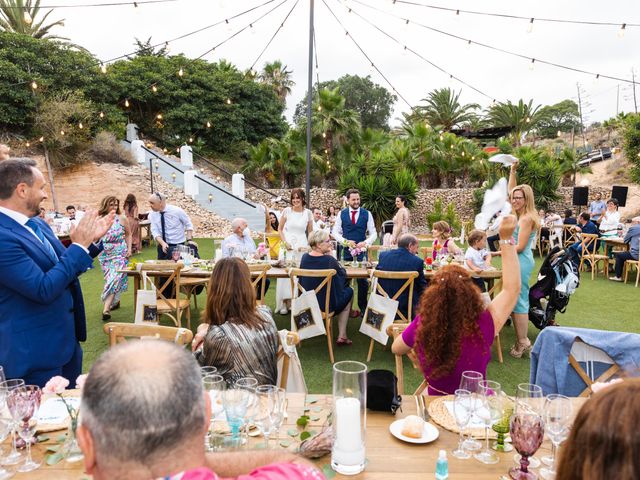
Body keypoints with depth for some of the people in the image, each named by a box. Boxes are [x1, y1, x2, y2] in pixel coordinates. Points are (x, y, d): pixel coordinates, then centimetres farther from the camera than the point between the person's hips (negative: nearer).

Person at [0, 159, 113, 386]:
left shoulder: (38, 224, 6)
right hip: (34, 351, -9)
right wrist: (79, 245, -21)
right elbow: (43, 289, -27)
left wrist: (90, 241, 3)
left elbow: (65, 268, 16)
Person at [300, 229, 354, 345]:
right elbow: (343, 274, -6)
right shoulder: (329, 260, -23)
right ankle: (342, 336, 22)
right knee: (349, 291, 22)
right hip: (327, 305, -6)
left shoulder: (304, 258, -7)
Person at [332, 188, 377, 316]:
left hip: (362, 251, -1)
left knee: (363, 280, 2)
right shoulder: (342, 214, 2)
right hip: (346, 251, 1)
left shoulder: (367, 214, 1)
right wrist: (345, 241, -13)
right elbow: (335, 232, 3)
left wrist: (366, 243, -16)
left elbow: (373, 233, 2)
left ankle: (363, 307, 14)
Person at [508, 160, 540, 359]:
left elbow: (520, 246, -18)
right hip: (518, 261, 10)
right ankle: (523, 341, 18)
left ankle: (523, 343, 1)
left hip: (520, 261, -10)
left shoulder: (526, 218, -15)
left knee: (518, 301, -5)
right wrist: (512, 171, 17)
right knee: (518, 301, 12)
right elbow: (511, 190, 22)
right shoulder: (520, 214, 11)